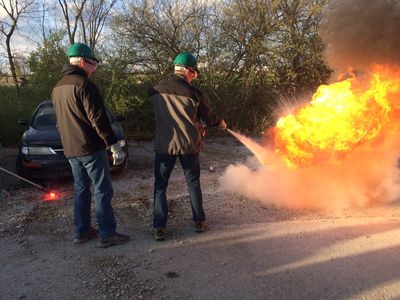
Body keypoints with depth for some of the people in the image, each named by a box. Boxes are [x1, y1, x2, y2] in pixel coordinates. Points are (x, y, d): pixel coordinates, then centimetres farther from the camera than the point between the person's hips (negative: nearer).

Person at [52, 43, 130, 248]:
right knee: (102, 191, -2)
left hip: (70, 150, 9)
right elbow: (98, 119, -19)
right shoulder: (83, 85, -14)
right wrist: (115, 146, -16)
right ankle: (107, 235, 3)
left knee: (81, 189, 16)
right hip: (91, 148, -8)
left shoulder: (57, 88, 14)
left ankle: (82, 231, 23)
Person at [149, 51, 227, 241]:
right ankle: (199, 222, 26)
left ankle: (159, 228, 9)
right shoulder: (194, 93, -9)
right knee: (193, 183, 16)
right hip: (189, 145, -1)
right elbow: (208, 117, 4)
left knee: (160, 186, 10)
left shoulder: (155, 91, -1)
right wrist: (219, 123, 27)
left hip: (164, 145, 1)